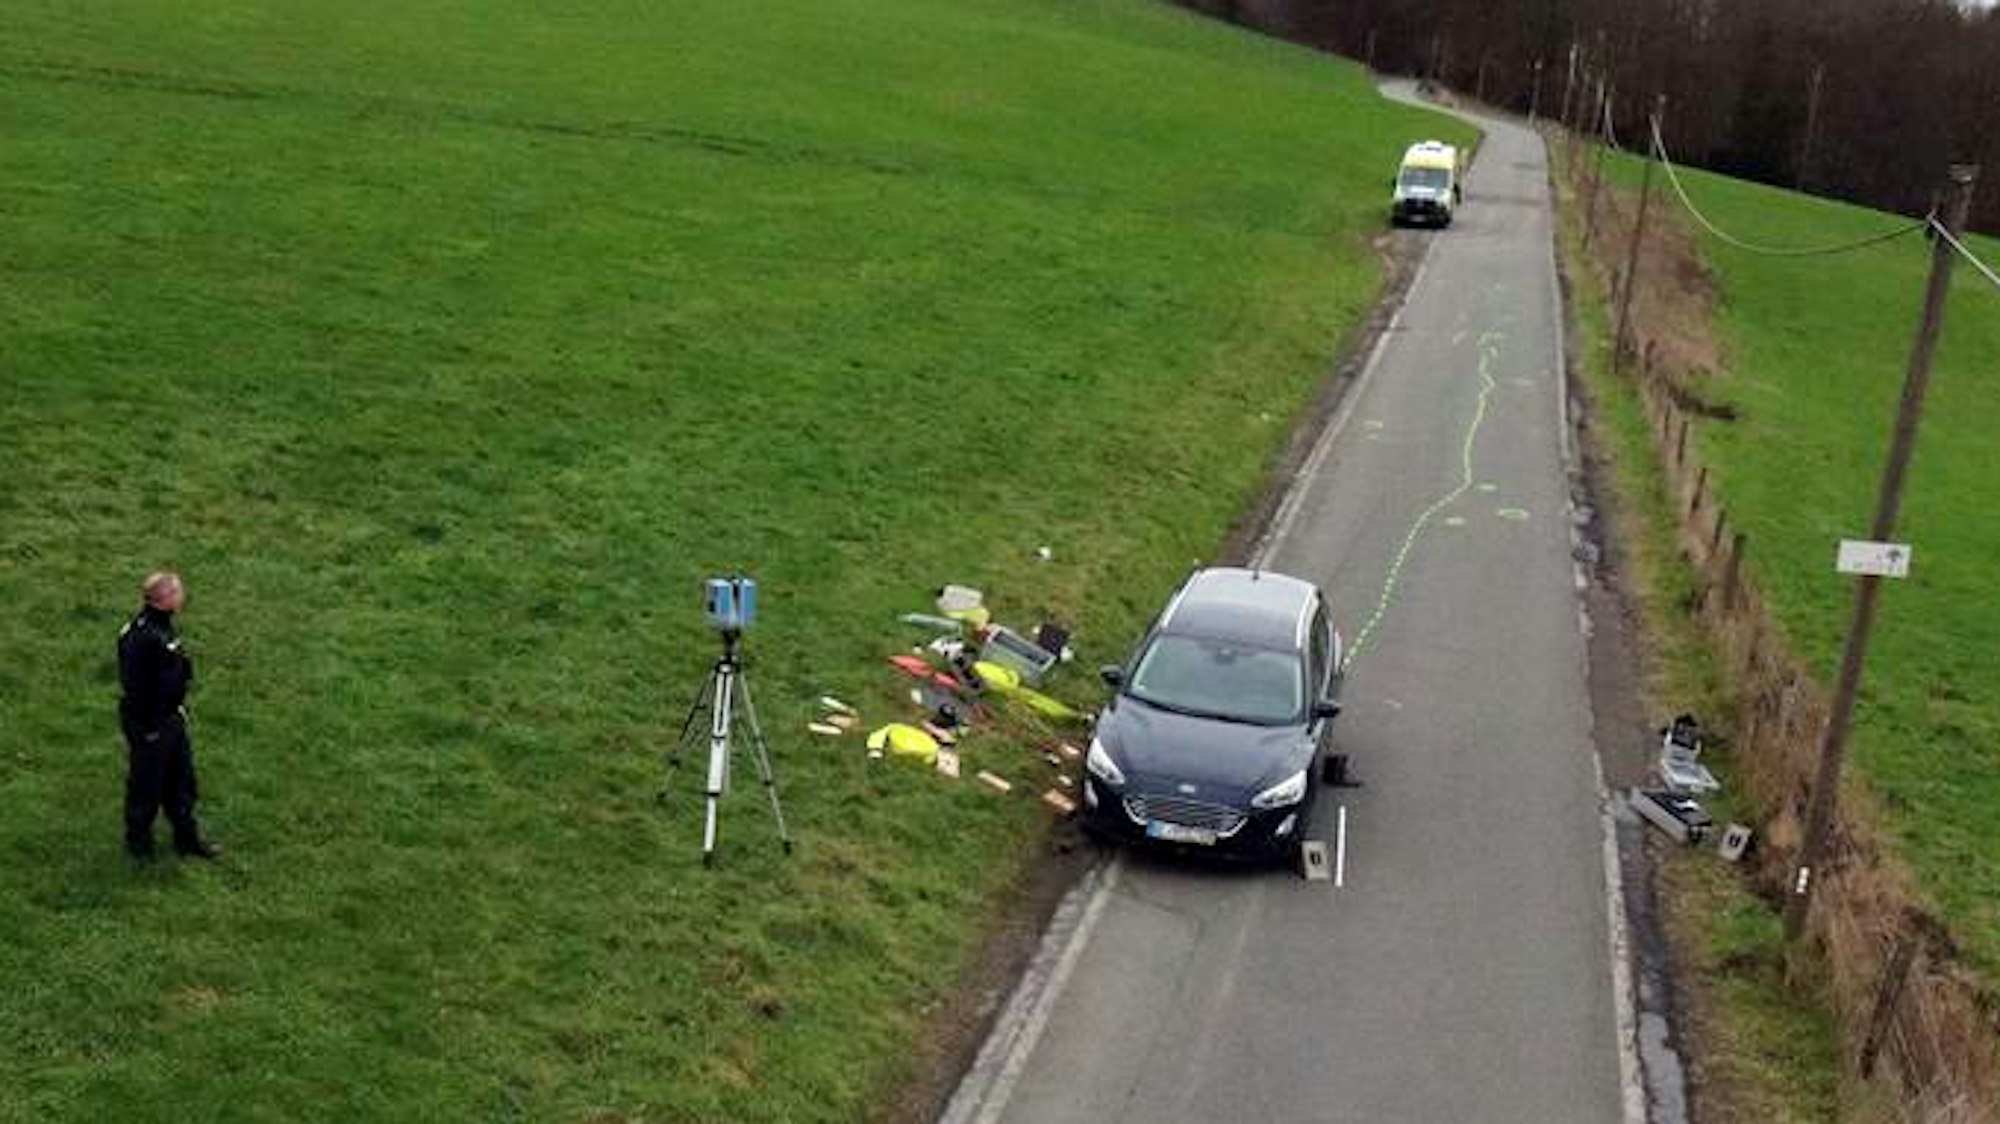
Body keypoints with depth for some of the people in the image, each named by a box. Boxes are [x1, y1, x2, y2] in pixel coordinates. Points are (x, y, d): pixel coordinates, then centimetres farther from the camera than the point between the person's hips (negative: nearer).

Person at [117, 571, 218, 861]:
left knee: (181, 780, 19)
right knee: (146, 785, 10)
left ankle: (187, 838, 33)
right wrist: (146, 729, -20)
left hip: (172, 718, 9)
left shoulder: (162, 625, 2)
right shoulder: (142, 637, -28)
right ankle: (138, 843, 29)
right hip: (150, 724, -9)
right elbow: (134, 687, -25)